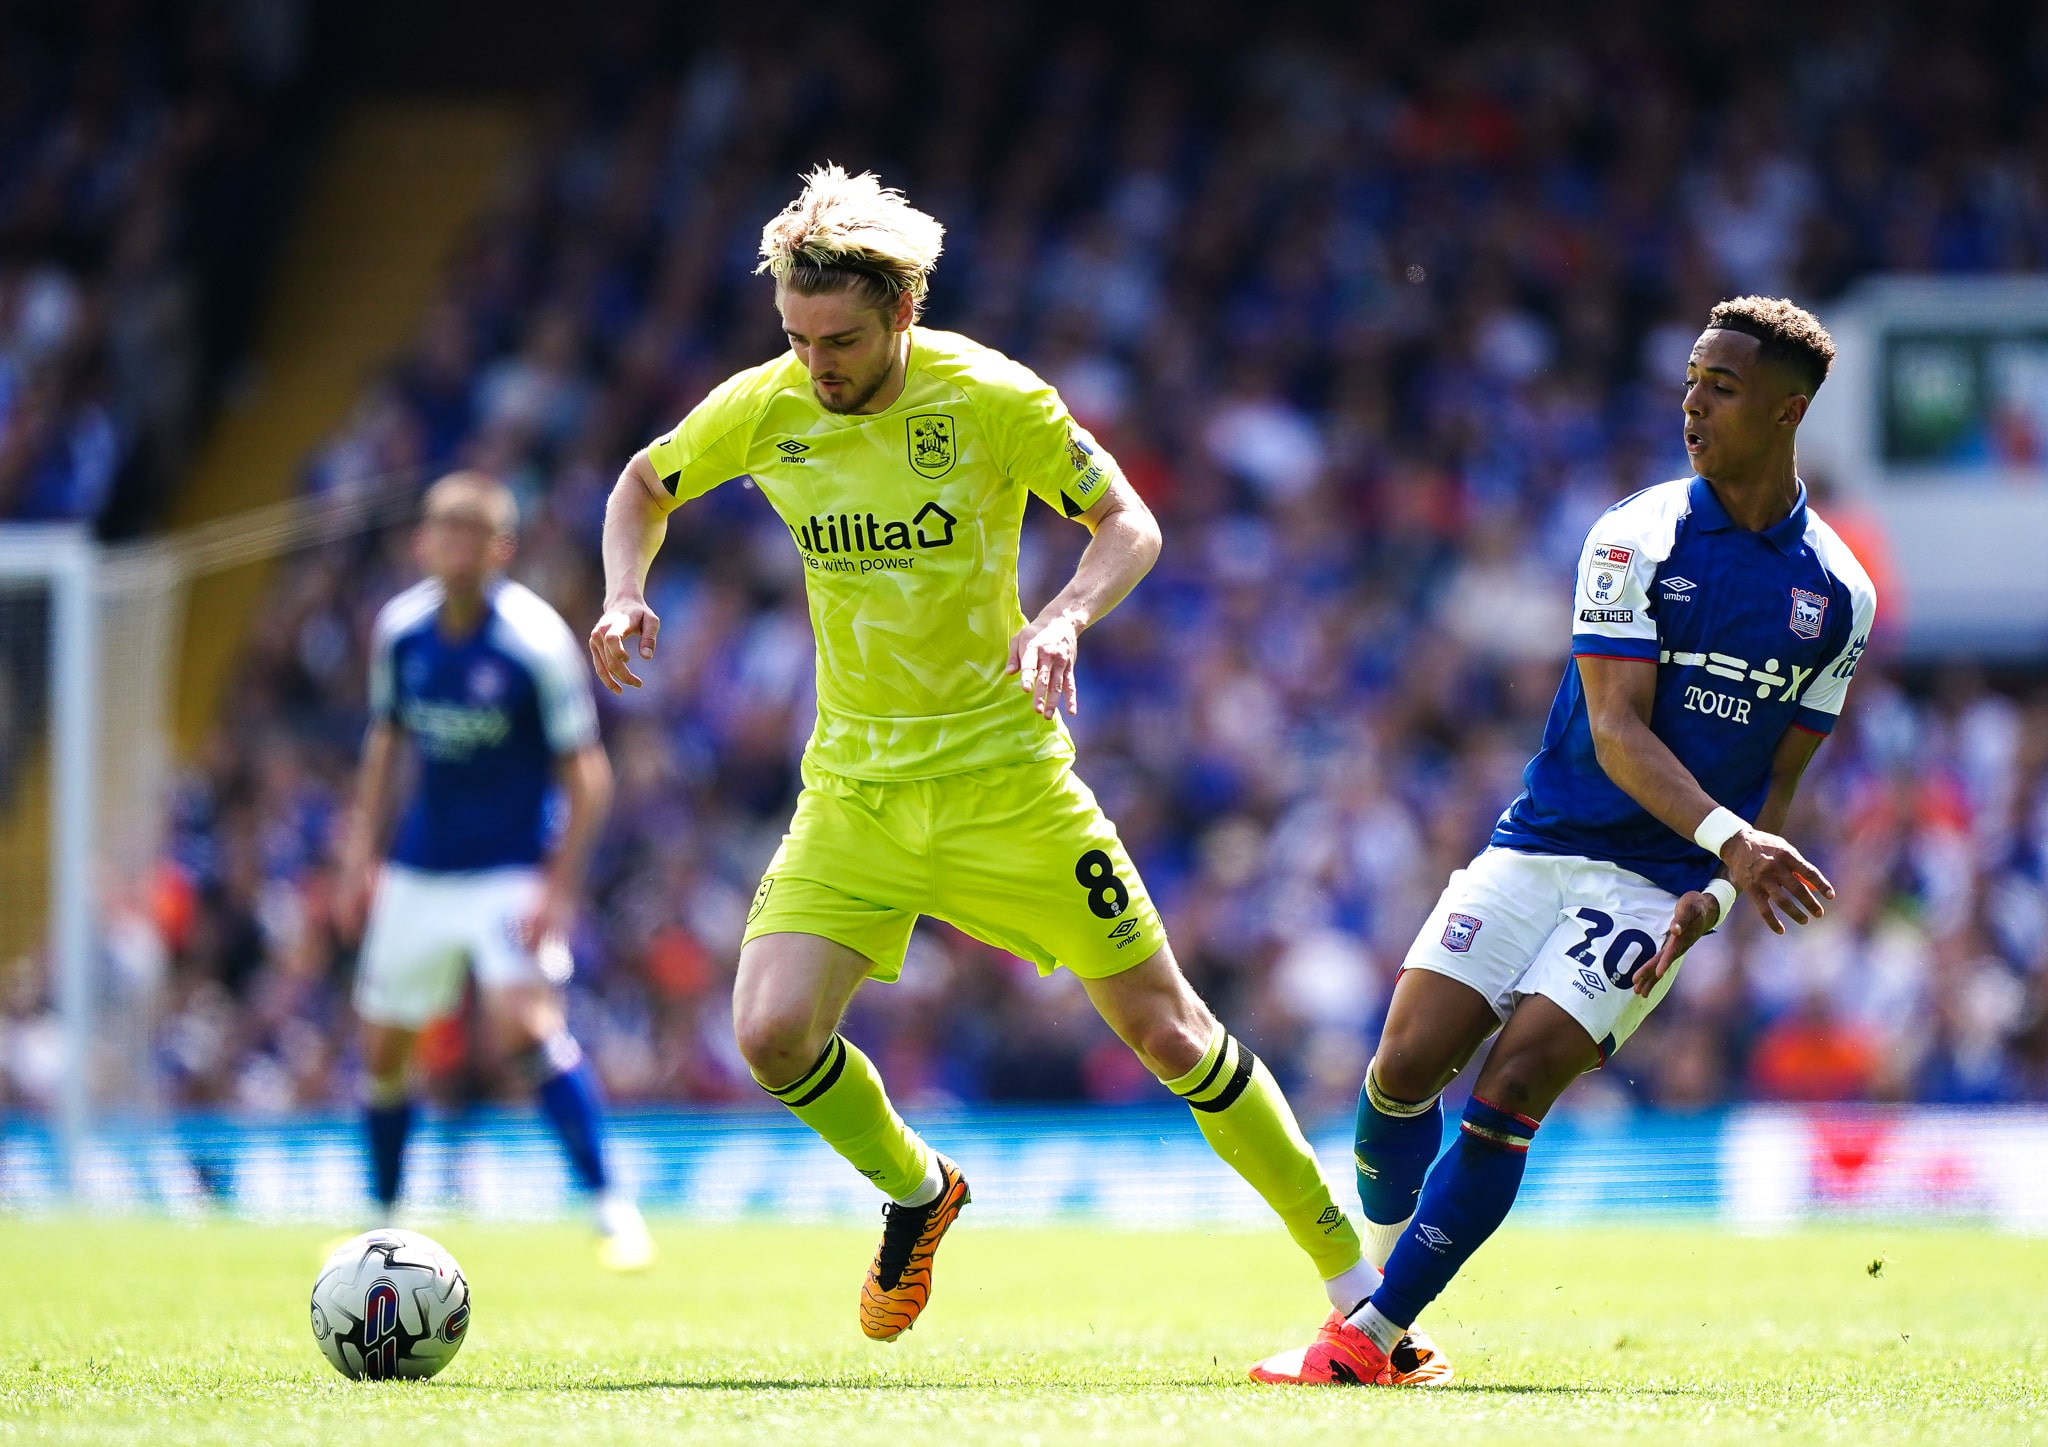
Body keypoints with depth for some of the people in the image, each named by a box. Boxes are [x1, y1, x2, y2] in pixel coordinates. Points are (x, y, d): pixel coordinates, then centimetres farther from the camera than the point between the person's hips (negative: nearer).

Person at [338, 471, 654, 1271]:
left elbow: (585, 774, -11)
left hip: (512, 870, -5)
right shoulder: (399, 629, 0)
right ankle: (383, 1221, 26)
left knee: (527, 1024, -24)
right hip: (418, 874, 5)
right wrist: (361, 852, 9)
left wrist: (558, 885, -18)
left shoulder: (537, 641, -14)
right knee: (382, 1047, 7)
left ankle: (611, 1206, -17)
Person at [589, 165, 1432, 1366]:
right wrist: (625, 593, -7)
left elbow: (1131, 526, -7)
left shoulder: (988, 400, -15)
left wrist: (1064, 618, -27)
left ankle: (1352, 1272, 13)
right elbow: (646, 486, 12)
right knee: (773, 1033, -16)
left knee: (1168, 1031, -1)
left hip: (1004, 773, -3)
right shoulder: (765, 409, -7)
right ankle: (916, 1194, 16)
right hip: (854, 788, 3)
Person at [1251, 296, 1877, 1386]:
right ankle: (1382, 1290, 12)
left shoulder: (1836, 593, 3)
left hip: (1661, 887, -1)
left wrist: (1716, 895, -10)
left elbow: (1779, 778, 9)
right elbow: (1618, 732, -14)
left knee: (1507, 1096, -16)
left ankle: (1368, 1338, -10)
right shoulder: (1635, 539, -4)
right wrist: (1729, 836, -29)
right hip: (1540, 847, 1)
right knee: (1408, 1062, -11)